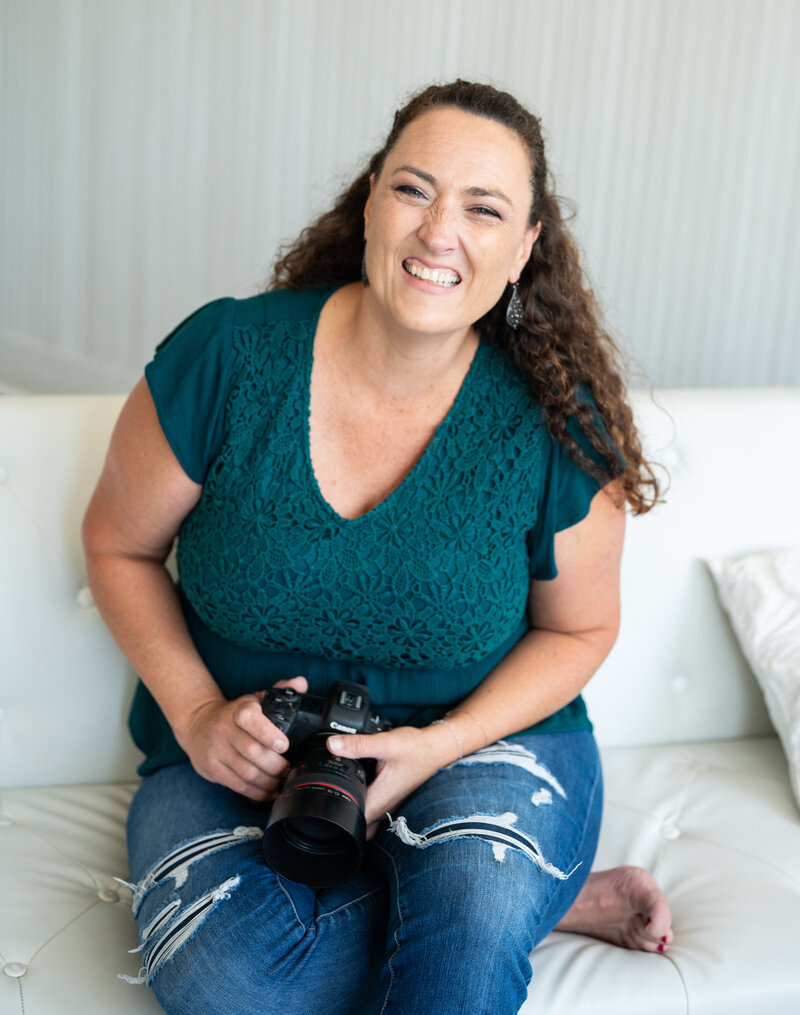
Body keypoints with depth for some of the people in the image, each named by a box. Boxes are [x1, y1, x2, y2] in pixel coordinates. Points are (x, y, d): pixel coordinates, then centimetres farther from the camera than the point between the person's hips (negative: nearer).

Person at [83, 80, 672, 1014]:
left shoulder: (556, 421, -11)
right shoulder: (226, 357, -12)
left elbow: (579, 627, 3)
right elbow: (119, 545, 2)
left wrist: (441, 744, -14)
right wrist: (197, 714, -12)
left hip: (487, 736, -2)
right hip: (235, 761, 3)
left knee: (474, 914, -37)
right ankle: (552, 900, -10)